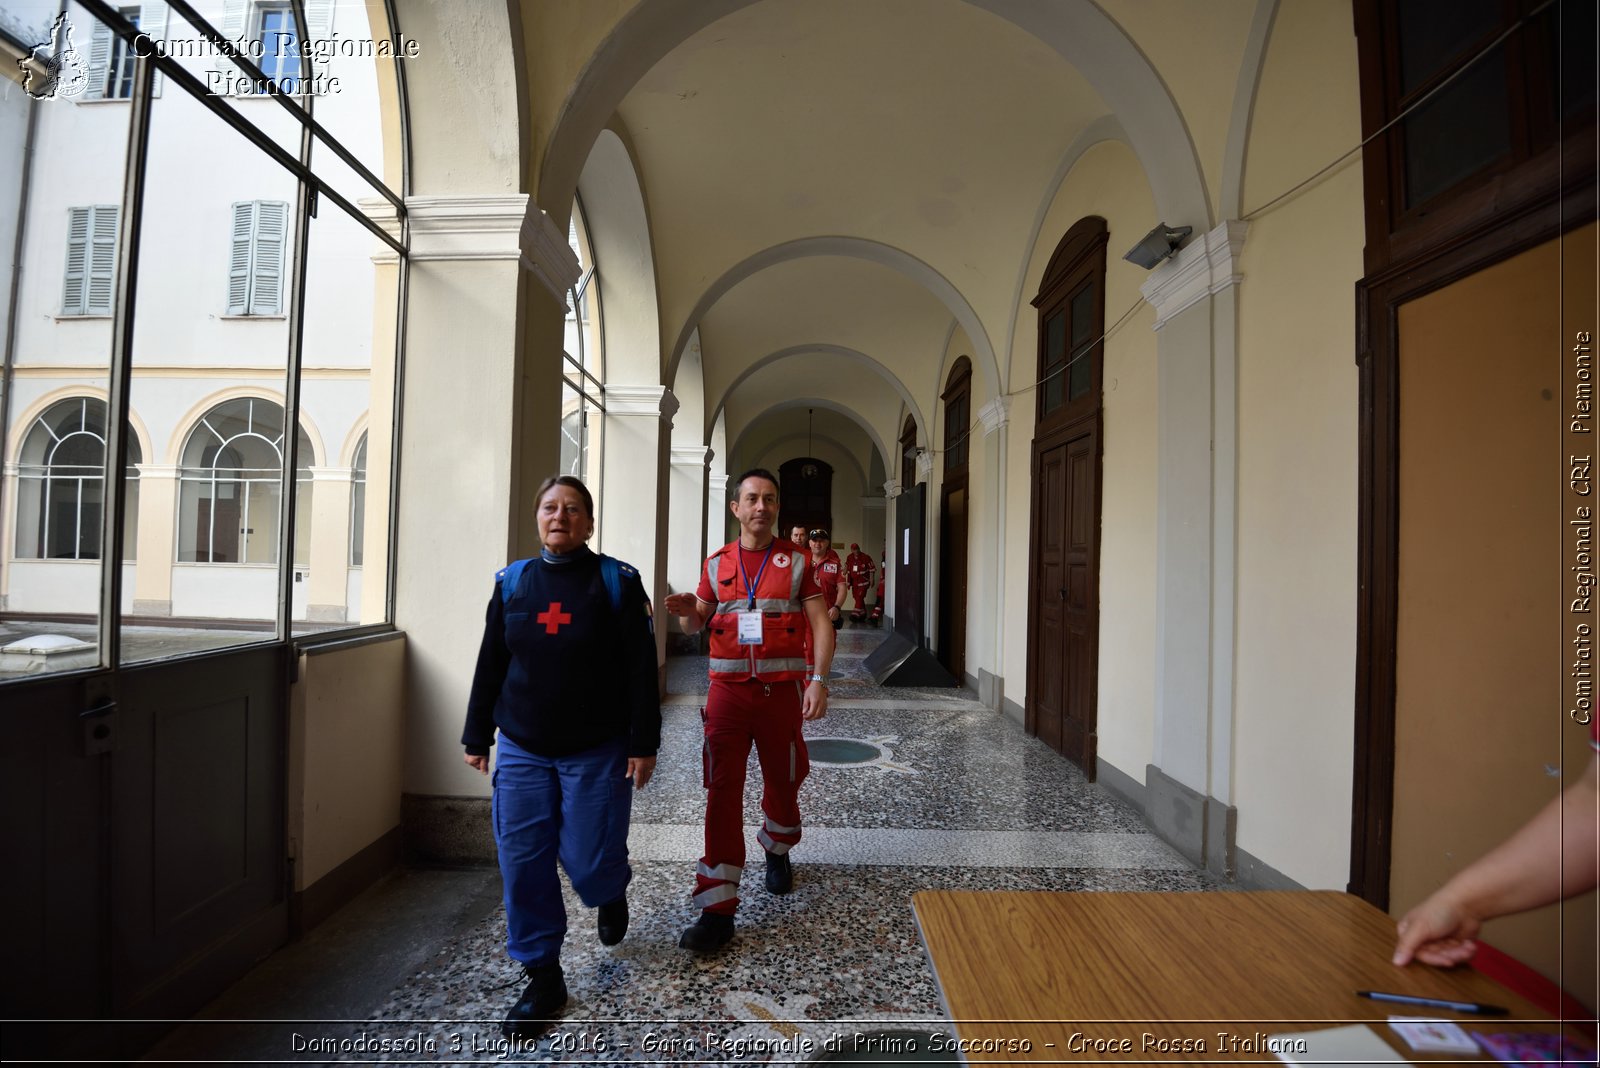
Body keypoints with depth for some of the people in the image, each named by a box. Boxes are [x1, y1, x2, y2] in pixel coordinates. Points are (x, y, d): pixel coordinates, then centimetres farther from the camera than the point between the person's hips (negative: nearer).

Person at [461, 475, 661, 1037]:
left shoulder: (617, 581, -6)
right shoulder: (512, 582, 4)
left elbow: (641, 670, -7)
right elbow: (490, 664, 10)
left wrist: (643, 744, -10)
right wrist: (477, 736, 10)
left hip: (597, 751, -3)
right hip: (521, 749, 3)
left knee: (590, 859, 2)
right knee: (522, 863, 4)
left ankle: (611, 895, 40)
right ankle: (543, 977, 23)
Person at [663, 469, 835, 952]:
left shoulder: (796, 560, 2)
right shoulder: (716, 564, 7)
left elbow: (821, 625, -3)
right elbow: (695, 624, 12)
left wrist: (818, 680, -15)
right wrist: (687, 612, -12)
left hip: (782, 690, 0)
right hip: (728, 689, 1)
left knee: (782, 782, 14)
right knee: (722, 791, -3)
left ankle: (777, 853, 45)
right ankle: (718, 909, 3)